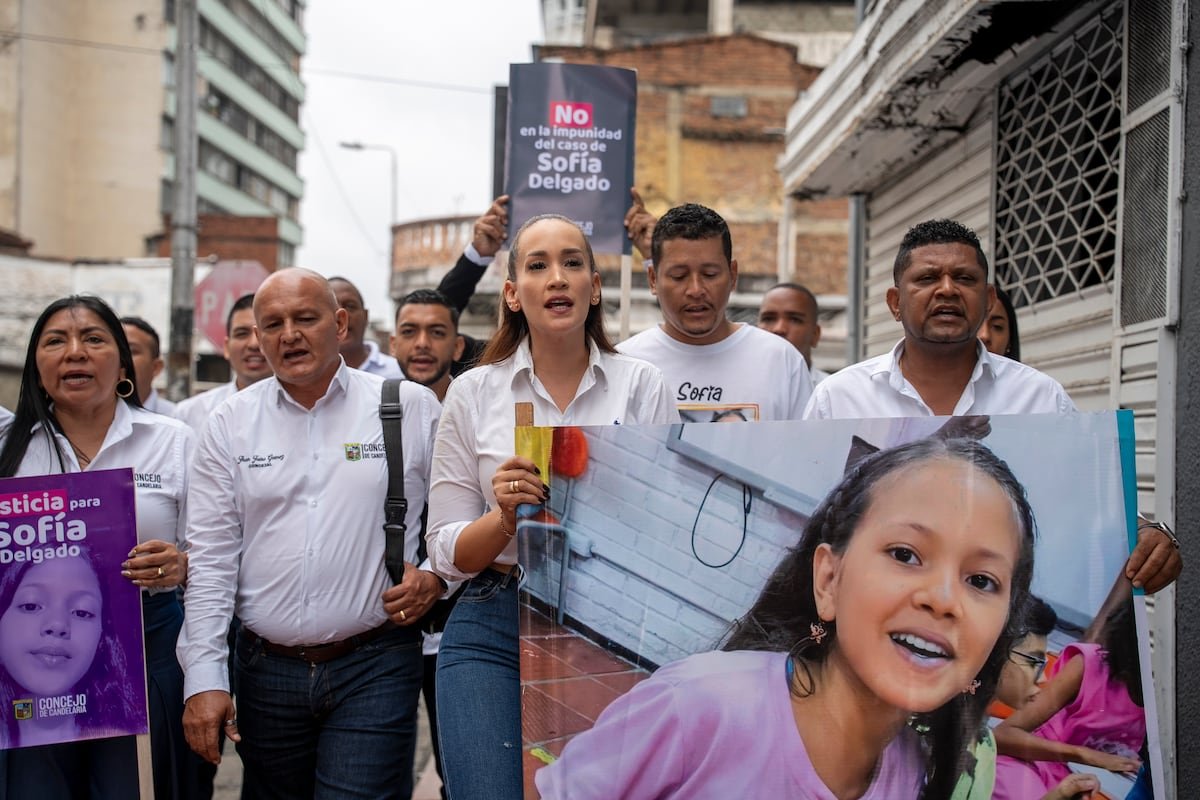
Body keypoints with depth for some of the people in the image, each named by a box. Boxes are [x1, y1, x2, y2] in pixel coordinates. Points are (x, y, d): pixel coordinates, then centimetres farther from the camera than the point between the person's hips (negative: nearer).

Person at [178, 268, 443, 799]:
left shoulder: (411, 407, 0)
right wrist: (204, 678, -4)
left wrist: (438, 574, -10)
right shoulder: (232, 422, 5)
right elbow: (210, 557, 2)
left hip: (375, 666, -2)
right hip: (268, 669, 3)